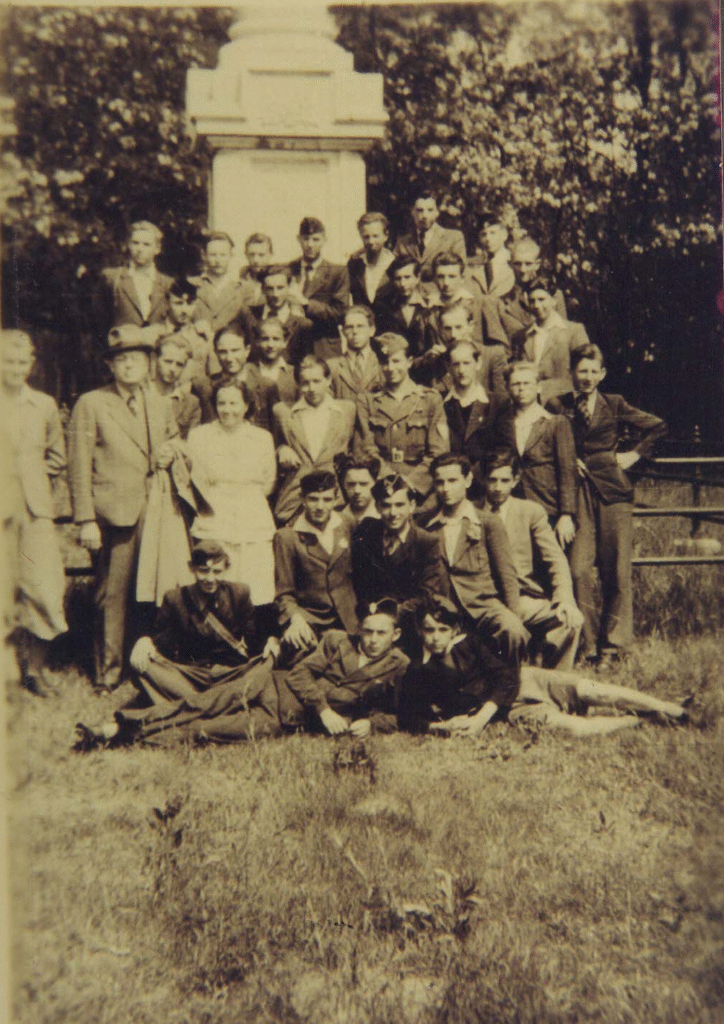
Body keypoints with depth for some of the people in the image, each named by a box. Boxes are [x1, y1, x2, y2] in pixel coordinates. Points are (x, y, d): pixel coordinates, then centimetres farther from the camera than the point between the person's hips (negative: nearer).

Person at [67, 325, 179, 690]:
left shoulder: (162, 405, 15)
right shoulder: (90, 404, 0)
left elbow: (172, 447, 29)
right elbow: (79, 467, -4)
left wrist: (170, 456, 3)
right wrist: (86, 520, -10)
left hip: (156, 512, 4)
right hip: (114, 513, -4)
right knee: (113, 593, -1)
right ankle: (109, 671, 12)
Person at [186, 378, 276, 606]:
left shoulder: (263, 438, 9)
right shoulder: (199, 436, 6)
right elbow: (195, 485, 7)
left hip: (255, 528, 1)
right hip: (214, 527, -1)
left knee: (257, 599, -4)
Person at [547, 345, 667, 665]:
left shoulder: (615, 405, 8)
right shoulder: (558, 407, 6)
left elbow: (657, 426, 16)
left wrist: (635, 454, 8)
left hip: (613, 491, 0)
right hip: (578, 493, 0)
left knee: (616, 572, 1)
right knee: (578, 570, -7)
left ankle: (613, 644, 13)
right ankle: (588, 643, 6)